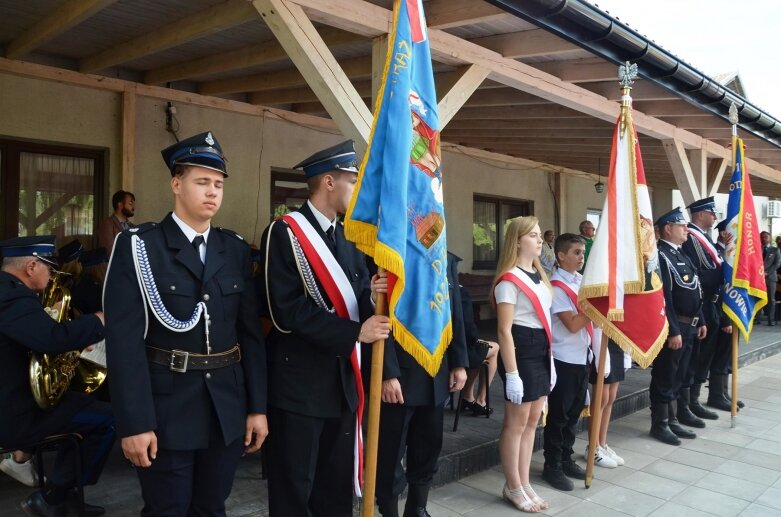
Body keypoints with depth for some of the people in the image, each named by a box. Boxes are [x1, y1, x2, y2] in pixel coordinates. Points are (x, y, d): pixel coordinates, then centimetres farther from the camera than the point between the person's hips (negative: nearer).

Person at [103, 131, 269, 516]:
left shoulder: (235, 249, 6)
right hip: (165, 410, -4)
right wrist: (134, 423, -15)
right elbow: (124, 339, -12)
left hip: (227, 409, 4)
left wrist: (257, 406, 3)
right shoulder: (138, 246, -6)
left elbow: (250, 331, 5)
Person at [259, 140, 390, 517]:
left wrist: (371, 292, -15)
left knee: (338, 485, 18)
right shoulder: (284, 233, -11)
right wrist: (354, 332, -21)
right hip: (299, 381, -7)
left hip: (343, 380, 7)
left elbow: (354, 296, 9)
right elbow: (287, 310, -20)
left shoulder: (348, 238, 12)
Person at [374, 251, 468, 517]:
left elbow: (456, 315, 11)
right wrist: (388, 373, -17)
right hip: (399, 374, -6)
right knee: (391, 453, 7)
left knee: (428, 448, 16)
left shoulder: (447, 260, 10)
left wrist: (459, 363, 7)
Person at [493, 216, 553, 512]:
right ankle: (513, 488, 18)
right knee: (516, 422, 3)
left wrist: (550, 360, 17)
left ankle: (524, 484, 26)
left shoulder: (538, 275, 13)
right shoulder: (509, 279, -15)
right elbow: (504, 330, -18)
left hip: (541, 352, 9)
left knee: (533, 420, 14)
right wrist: (512, 373, -20)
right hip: (520, 351, -9)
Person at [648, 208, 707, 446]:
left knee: (677, 377, 16)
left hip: (689, 326, 10)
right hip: (673, 327, -10)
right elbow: (664, 298, -21)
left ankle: (672, 421, 26)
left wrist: (700, 321, 17)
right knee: (664, 378, 1)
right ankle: (659, 425, 11)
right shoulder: (660, 255, -16)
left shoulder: (681, 254, 15)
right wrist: (673, 331, -22)